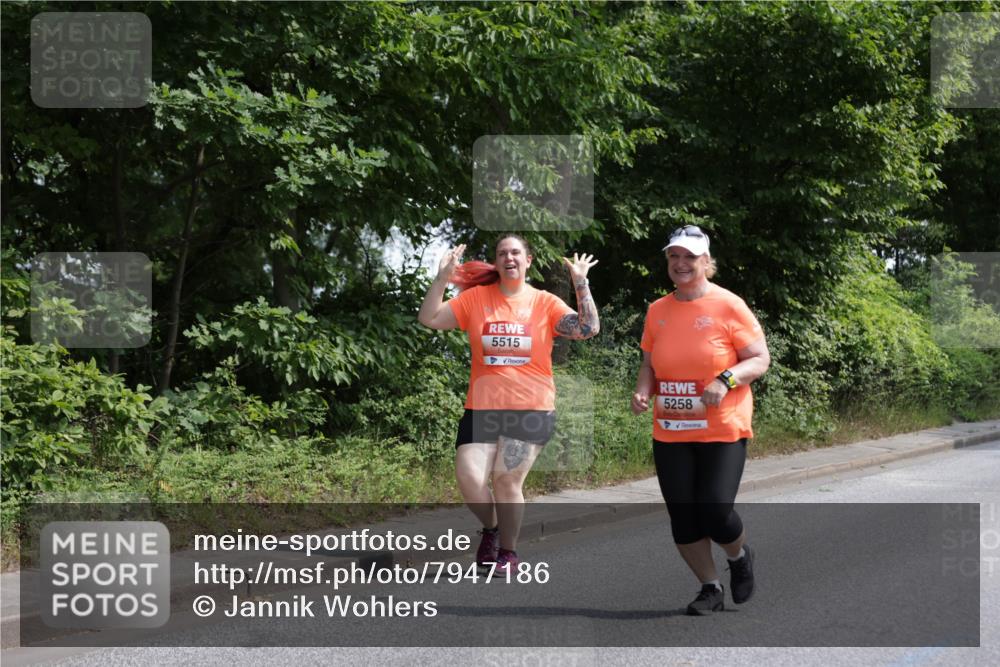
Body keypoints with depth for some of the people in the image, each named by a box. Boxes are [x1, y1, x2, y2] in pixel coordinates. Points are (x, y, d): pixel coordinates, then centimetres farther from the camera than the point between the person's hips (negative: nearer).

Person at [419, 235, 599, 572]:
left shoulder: (545, 302, 3)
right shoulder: (476, 297, 6)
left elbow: (588, 329, -6)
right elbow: (429, 319, 2)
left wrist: (581, 283, -10)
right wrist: (442, 278, -7)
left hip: (531, 409, -2)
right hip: (482, 408, 2)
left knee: (507, 480, -8)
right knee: (469, 480, -8)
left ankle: (508, 551, 15)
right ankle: (491, 528, 24)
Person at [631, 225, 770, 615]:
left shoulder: (728, 306, -6)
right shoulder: (657, 311, 7)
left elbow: (760, 359, -6)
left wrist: (726, 380, -23)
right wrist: (643, 391, -4)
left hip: (722, 432, -4)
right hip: (670, 434, 5)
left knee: (714, 512, -11)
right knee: (682, 518, 4)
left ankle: (740, 556, 24)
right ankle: (711, 589, 23)